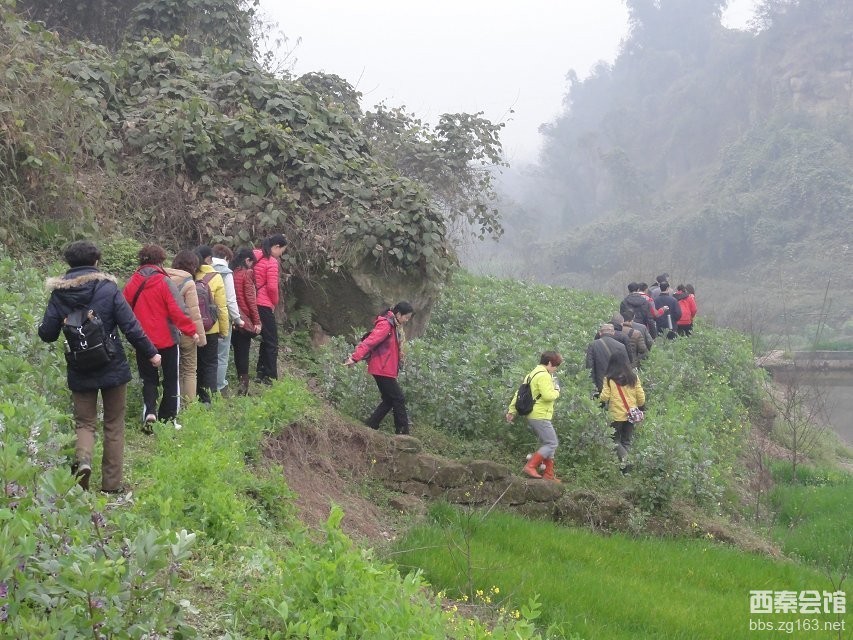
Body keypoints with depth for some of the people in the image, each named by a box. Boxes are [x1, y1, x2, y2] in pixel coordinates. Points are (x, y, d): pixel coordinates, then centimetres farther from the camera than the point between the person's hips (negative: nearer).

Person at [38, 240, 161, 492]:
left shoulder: (59, 292, -4)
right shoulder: (108, 287, -9)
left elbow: (47, 334, -2)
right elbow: (130, 326, -11)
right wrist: (151, 353, 1)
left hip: (80, 372, 1)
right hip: (113, 367, -1)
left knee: (85, 422, 13)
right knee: (114, 424, 11)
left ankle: (82, 458, -18)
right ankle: (111, 483, 13)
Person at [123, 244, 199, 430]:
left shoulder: (131, 283, -2)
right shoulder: (164, 282, -14)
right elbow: (178, 311, -17)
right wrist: (191, 331, -8)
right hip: (166, 340, -3)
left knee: (148, 378, 13)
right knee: (170, 379, 12)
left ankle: (149, 411, -10)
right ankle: (168, 419, 15)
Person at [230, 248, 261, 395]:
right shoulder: (246, 273, -9)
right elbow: (250, 298, -12)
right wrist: (257, 321, -9)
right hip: (244, 319, -5)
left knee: (237, 350, 14)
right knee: (243, 351, -1)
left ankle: (240, 378, 21)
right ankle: (244, 383, -1)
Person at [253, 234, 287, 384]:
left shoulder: (255, 256, 10)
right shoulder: (272, 262, -12)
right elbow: (272, 287, -18)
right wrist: (275, 302, 0)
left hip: (252, 303, 8)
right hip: (264, 305, -8)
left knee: (266, 339, 19)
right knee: (271, 342, 2)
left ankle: (261, 374, 21)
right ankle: (270, 376, 3)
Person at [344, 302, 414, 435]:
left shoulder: (394, 327, 16)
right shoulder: (385, 325, -16)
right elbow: (370, 341, -26)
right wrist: (355, 358, -33)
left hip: (386, 370, 10)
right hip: (382, 370, -10)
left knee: (389, 400, 12)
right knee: (399, 399, -5)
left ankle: (369, 426, 16)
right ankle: (402, 432, 0)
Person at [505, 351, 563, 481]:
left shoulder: (532, 374, 18)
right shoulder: (544, 376, -14)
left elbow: (519, 393, 18)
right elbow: (548, 396, -24)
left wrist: (512, 410, 19)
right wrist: (556, 390, -3)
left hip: (532, 416, 10)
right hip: (540, 416, -10)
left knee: (547, 443, 15)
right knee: (552, 443, -7)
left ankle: (549, 475, 16)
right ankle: (530, 467, -14)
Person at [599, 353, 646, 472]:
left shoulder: (609, 379, -10)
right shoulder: (633, 377, 0)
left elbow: (604, 397, -10)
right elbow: (640, 395, 3)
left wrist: (601, 402, 12)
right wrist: (642, 408, 18)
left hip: (616, 415, -4)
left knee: (615, 440, 10)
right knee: (627, 441, 14)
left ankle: (624, 457, -17)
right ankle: (626, 468, 10)